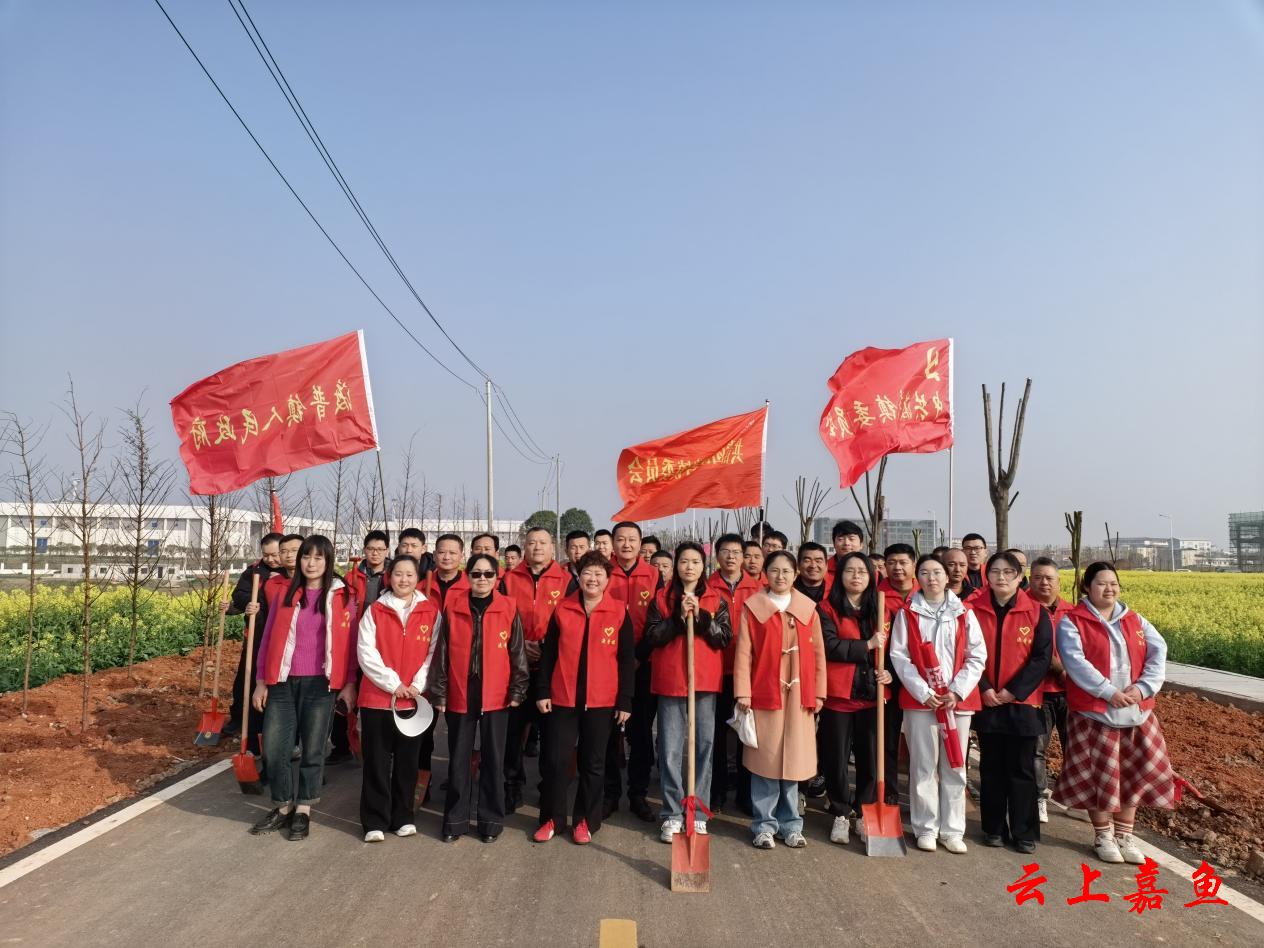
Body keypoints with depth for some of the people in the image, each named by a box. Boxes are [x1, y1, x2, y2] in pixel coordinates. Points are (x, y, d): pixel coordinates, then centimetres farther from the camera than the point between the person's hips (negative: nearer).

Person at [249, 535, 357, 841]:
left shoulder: (341, 597, 0)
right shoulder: (284, 595, 7)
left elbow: (350, 642, 0)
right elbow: (268, 639, 9)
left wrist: (349, 683, -4)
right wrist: (261, 681, 5)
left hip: (320, 684, -2)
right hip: (283, 682, 2)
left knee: (312, 749, 5)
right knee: (273, 748, 2)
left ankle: (303, 811, 20)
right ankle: (282, 807, 21)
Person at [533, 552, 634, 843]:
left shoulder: (619, 612, -1)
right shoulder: (562, 610, 2)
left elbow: (626, 660, 0)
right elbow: (548, 654, 6)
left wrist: (625, 701, -3)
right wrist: (542, 691, 1)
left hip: (601, 701, -1)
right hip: (563, 698, 1)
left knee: (593, 763, 10)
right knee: (556, 760, 5)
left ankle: (586, 820, 25)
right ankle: (552, 818, 23)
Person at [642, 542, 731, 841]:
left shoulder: (716, 600, 7)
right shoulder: (661, 598, 6)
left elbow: (724, 637, -4)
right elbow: (651, 637, -4)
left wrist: (699, 616, -15)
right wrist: (679, 617, -15)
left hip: (705, 682, 1)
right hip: (669, 682, 0)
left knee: (704, 748, 3)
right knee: (670, 751, 2)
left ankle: (697, 814, 14)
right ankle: (672, 815, 12)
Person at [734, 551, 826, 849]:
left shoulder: (808, 608, 7)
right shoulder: (752, 607, 0)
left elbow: (818, 654, 8)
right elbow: (743, 653, -3)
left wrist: (818, 693, 5)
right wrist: (743, 692, -8)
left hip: (798, 696, 2)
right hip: (764, 693, -2)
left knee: (792, 761, 8)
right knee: (765, 760, 2)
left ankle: (790, 824, 21)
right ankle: (764, 825, 14)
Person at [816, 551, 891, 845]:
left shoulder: (879, 609, 11)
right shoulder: (828, 608, -2)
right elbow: (830, 646, -14)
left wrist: (888, 672, -2)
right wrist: (867, 645, -16)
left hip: (871, 695, 3)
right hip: (838, 694, -3)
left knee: (871, 758, 7)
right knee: (836, 759, 5)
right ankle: (841, 815, 22)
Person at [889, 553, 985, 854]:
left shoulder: (963, 613, 6)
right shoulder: (907, 613, 2)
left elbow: (977, 656, 3)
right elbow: (899, 656, -2)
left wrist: (957, 691, -8)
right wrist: (924, 692, -11)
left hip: (958, 700, 1)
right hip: (919, 700, -1)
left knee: (954, 767, 7)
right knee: (923, 767, 3)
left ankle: (952, 830, 18)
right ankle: (926, 828, 15)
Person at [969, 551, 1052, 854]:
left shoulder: (1035, 612, -1)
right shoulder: (974, 609, -1)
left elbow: (1042, 657, -4)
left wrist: (1014, 690, -11)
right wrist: (984, 689, -11)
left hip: (1022, 702, -1)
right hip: (986, 701, 1)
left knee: (1021, 769, 5)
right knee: (991, 768, 10)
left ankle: (1024, 833, 16)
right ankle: (994, 829, 21)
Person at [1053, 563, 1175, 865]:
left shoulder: (1134, 620, 11)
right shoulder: (1072, 622, -4)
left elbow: (1158, 653, 0)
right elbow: (1075, 661, -15)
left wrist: (1143, 687, -15)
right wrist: (1108, 691, -22)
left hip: (1136, 712, 5)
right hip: (1094, 712, -4)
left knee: (1134, 772, 9)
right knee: (1098, 775, 1)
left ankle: (1125, 834, 24)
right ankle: (1103, 836, 18)